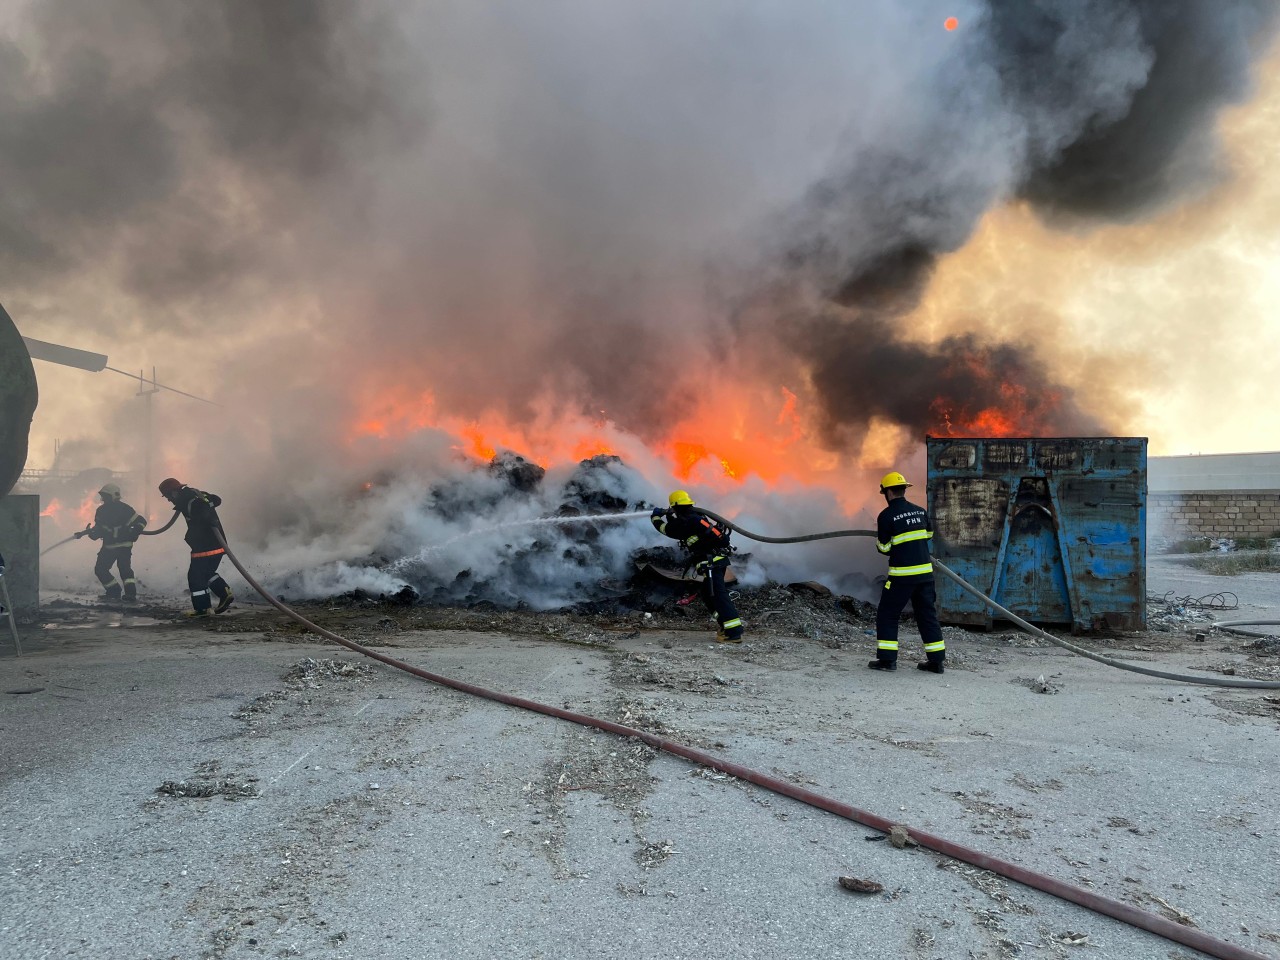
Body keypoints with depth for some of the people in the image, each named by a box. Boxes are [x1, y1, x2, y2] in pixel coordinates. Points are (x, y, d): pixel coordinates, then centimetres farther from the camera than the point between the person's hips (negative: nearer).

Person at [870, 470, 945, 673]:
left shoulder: (887, 515, -10)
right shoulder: (921, 511, 7)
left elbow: (884, 548, -6)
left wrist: (879, 535, 13)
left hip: (902, 574, -5)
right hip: (925, 571, 5)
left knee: (887, 614, 6)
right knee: (927, 615, 12)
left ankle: (887, 659, 3)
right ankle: (936, 660, 14)